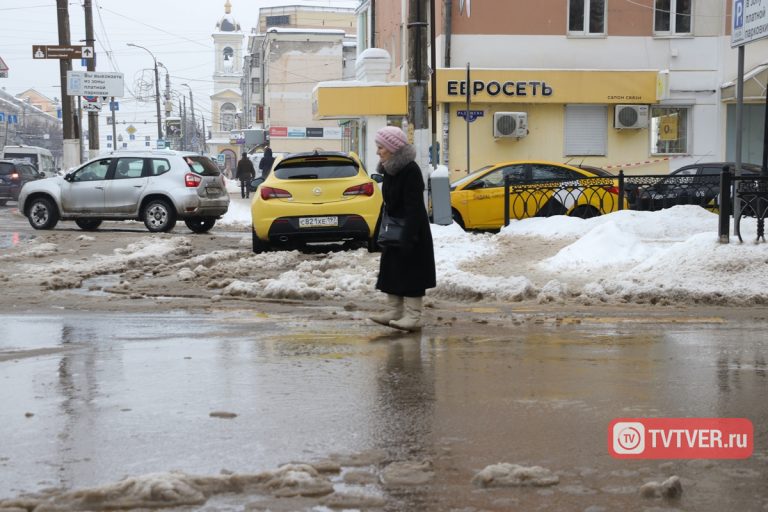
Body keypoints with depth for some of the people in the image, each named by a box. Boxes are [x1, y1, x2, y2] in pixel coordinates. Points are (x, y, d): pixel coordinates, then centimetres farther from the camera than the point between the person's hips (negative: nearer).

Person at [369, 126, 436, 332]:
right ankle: (394, 311, 19)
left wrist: (410, 237, -26)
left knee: (410, 274, -5)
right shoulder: (389, 170, 9)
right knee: (392, 271, 12)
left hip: (411, 231, -9)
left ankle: (413, 316, -1)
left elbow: (413, 207, -22)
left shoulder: (410, 171, -18)